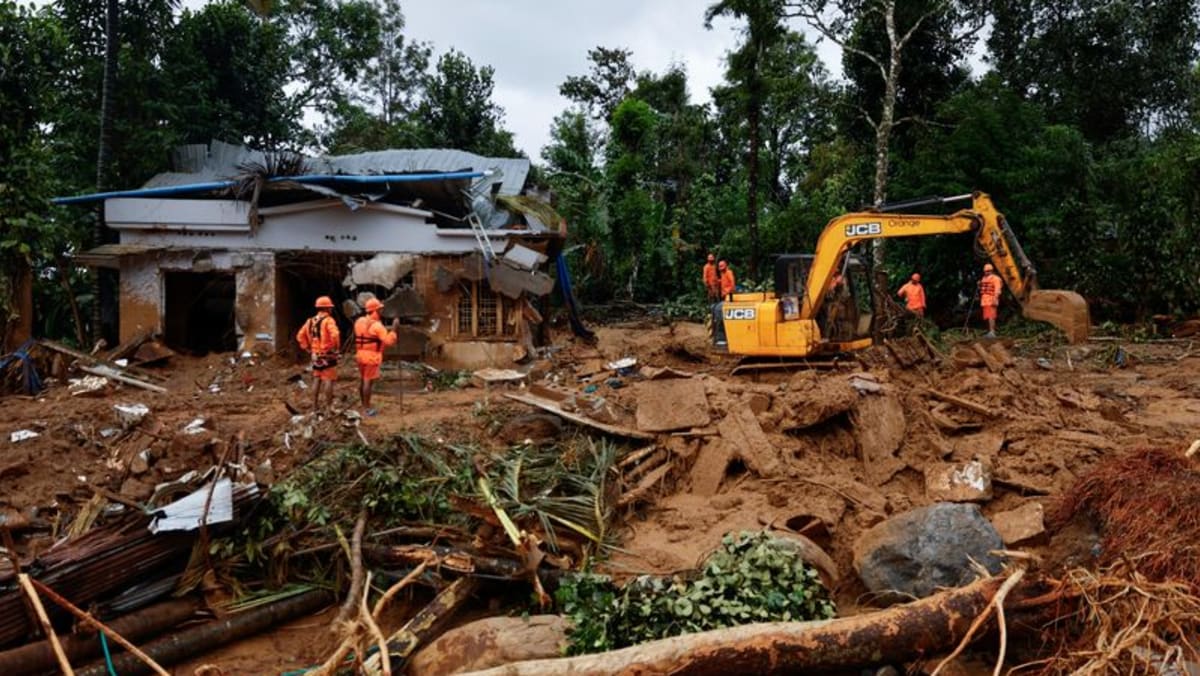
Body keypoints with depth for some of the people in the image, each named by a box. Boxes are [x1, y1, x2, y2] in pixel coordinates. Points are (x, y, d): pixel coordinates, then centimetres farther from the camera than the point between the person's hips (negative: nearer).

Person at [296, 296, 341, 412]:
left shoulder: (311, 321, 9)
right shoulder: (328, 320, -13)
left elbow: (300, 336, 12)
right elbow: (334, 335, -29)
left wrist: (308, 348, 15)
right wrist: (337, 347, -15)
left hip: (315, 355, 7)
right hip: (327, 355, -7)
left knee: (316, 379, 14)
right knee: (329, 380, -2)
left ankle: (315, 406, 19)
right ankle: (329, 406, -1)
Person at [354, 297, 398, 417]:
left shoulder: (359, 321, 5)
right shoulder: (376, 325, -18)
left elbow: (358, 338, 13)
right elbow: (389, 341, -22)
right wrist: (394, 328, -16)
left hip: (360, 355, 8)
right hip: (372, 356, -8)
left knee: (362, 380, 15)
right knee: (368, 381, -4)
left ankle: (364, 406, 25)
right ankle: (368, 408, 1)